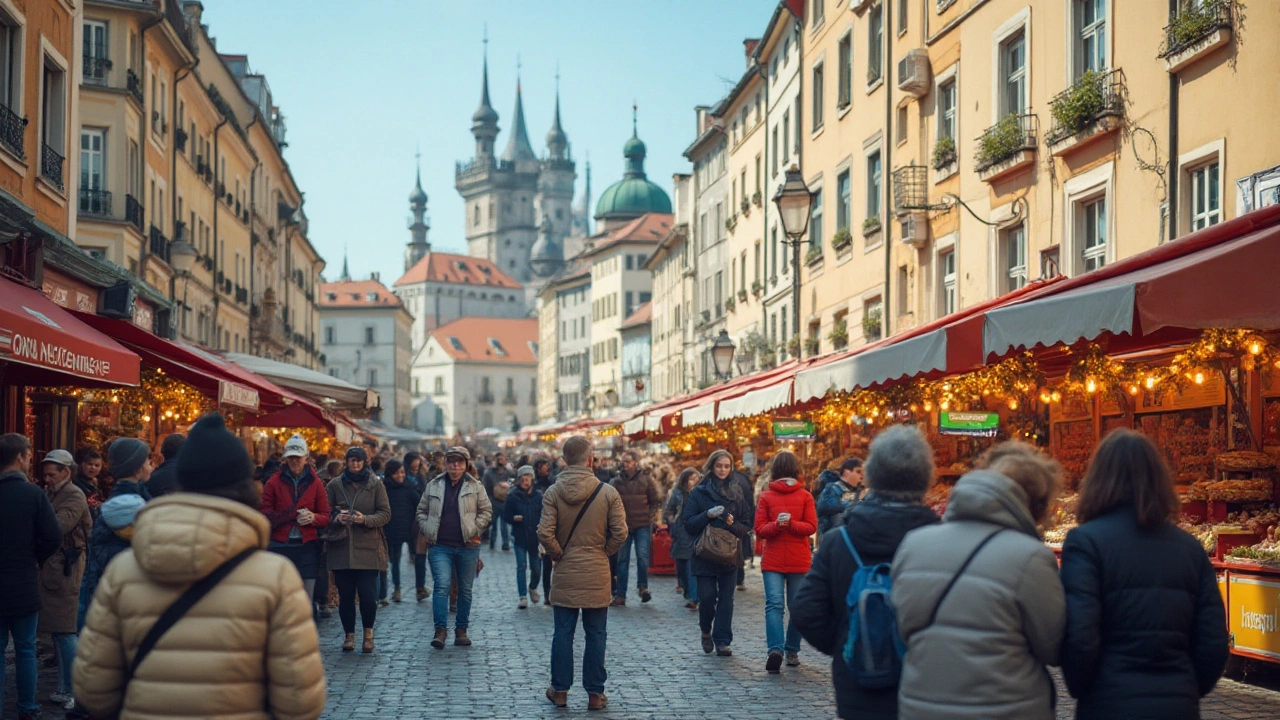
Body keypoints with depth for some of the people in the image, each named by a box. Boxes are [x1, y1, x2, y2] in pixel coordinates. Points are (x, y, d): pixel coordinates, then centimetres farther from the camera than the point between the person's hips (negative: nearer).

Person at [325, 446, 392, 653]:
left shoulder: (376, 484, 5)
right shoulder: (335, 485, 9)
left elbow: (386, 514, 2)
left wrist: (365, 519, -15)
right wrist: (336, 518, -11)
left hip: (368, 548, -2)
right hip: (341, 548, 2)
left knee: (368, 595, -7)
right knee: (345, 595, 3)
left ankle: (368, 633, 13)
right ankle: (349, 634, 17)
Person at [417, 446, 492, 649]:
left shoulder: (475, 486, 4)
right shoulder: (433, 486, 8)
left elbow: (486, 510, 6)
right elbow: (422, 510, 15)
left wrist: (476, 530, -5)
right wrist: (426, 530, 1)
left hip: (467, 547, 1)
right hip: (440, 546, 0)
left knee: (465, 590, 8)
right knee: (442, 585, -15)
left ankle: (461, 630, 18)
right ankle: (440, 629, -16)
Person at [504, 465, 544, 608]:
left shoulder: (538, 495, 2)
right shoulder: (513, 496, 1)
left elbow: (544, 516, 1)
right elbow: (506, 516, 3)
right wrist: (514, 518, -18)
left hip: (535, 537, 1)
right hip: (519, 537, -1)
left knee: (536, 567, 6)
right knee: (521, 566, -6)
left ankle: (533, 588, 35)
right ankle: (523, 597, -3)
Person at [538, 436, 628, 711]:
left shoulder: (553, 492, -6)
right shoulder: (607, 492, -7)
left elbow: (545, 533, -13)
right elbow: (620, 532, -9)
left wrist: (558, 555, 2)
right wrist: (604, 552, 6)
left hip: (564, 574, 1)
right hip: (596, 575, -1)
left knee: (563, 633, 10)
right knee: (596, 635, 7)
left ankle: (560, 690, 16)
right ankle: (595, 693, 11)